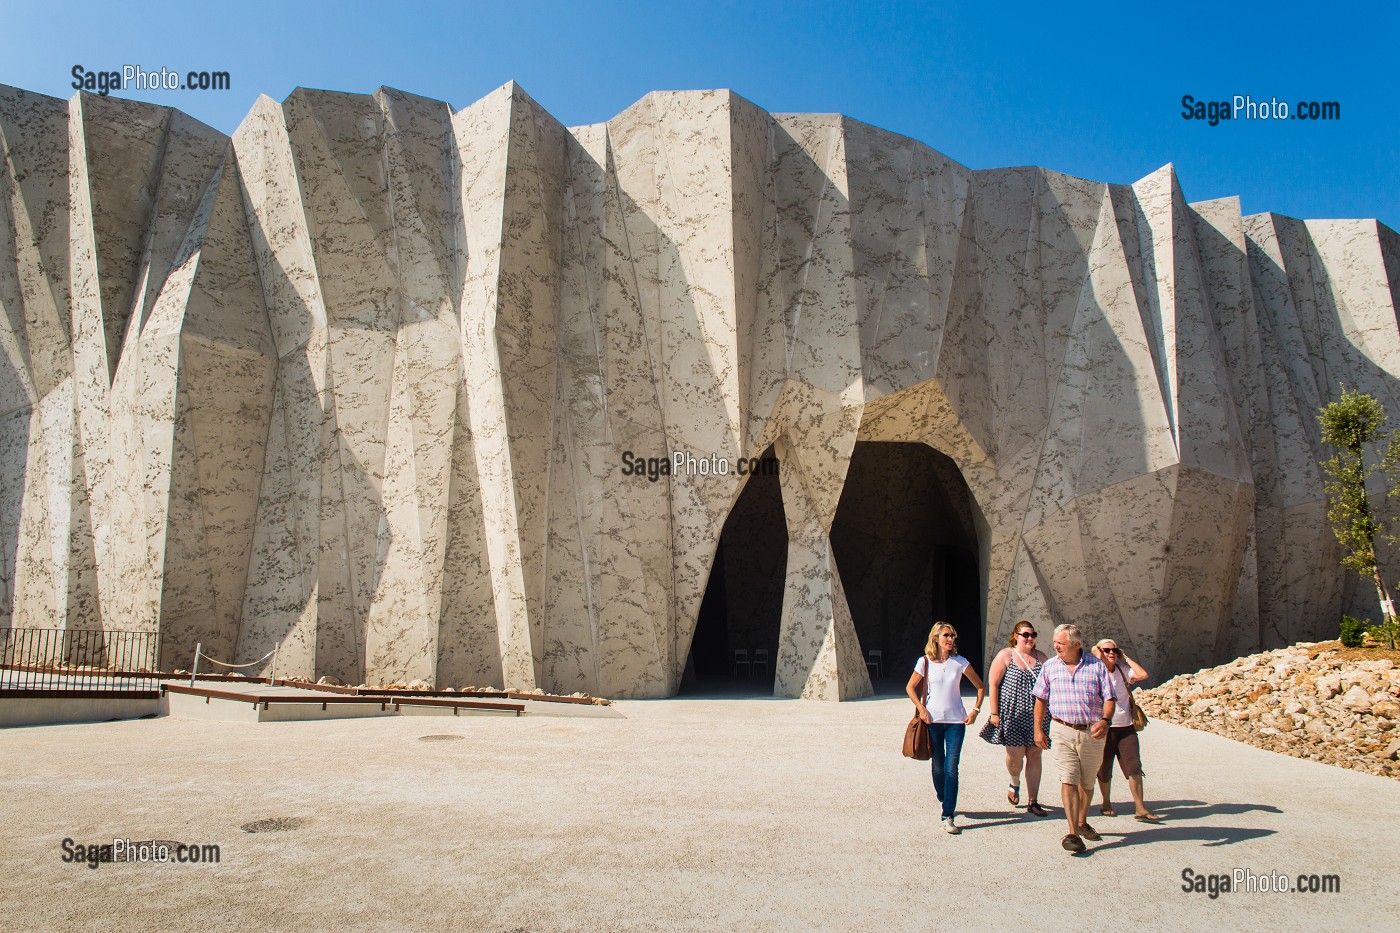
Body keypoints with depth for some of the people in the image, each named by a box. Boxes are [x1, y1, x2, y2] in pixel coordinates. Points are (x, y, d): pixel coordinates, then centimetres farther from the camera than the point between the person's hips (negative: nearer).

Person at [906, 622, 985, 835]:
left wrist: (976, 710, 2)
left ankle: (948, 816, -6)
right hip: (933, 720, 1)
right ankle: (944, 800, 36)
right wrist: (922, 710, -3)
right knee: (937, 766, 11)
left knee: (951, 768, -8)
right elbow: (910, 688, 7)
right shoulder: (925, 662, -2)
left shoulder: (960, 662, -1)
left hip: (956, 721, -1)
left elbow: (980, 686, 10)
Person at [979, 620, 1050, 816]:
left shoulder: (1040, 657, 8)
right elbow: (993, 684, -6)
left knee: (1034, 756, 3)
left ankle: (1033, 802, 12)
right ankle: (1015, 784, 31)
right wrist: (994, 713, -9)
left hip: (1036, 715, 3)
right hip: (1012, 715, -3)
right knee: (1015, 755, -2)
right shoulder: (1005, 655, -4)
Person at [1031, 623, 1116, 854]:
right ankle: (1073, 833, -10)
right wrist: (1038, 729, 6)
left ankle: (1082, 823, 36)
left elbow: (1109, 698, -4)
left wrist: (1105, 720, -22)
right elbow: (1041, 699, 10)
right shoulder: (1049, 666, 2)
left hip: (1092, 732, 1)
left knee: (1087, 782, 14)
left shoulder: (1096, 666, -3)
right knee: (1068, 781, -10)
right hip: (1063, 731, 0)